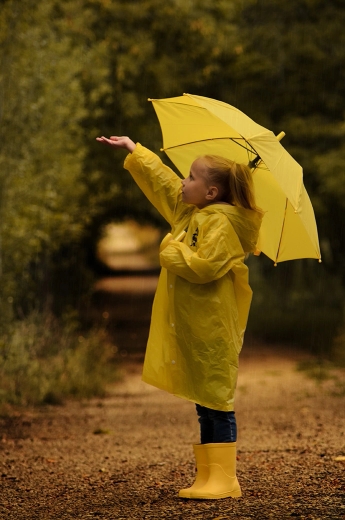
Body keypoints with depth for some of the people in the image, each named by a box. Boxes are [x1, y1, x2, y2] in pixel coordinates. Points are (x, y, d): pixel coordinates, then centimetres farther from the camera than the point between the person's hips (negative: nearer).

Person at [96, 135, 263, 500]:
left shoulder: (222, 224, -13)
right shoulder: (188, 212, 15)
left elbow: (205, 266, -24)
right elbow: (160, 179, 27)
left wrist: (172, 251, -10)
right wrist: (133, 149, 33)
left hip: (212, 329, -9)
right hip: (189, 327, 9)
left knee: (216, 402, -8)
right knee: (204, 403, 10)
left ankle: (224, 479, -7)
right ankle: (208, 476, 13)